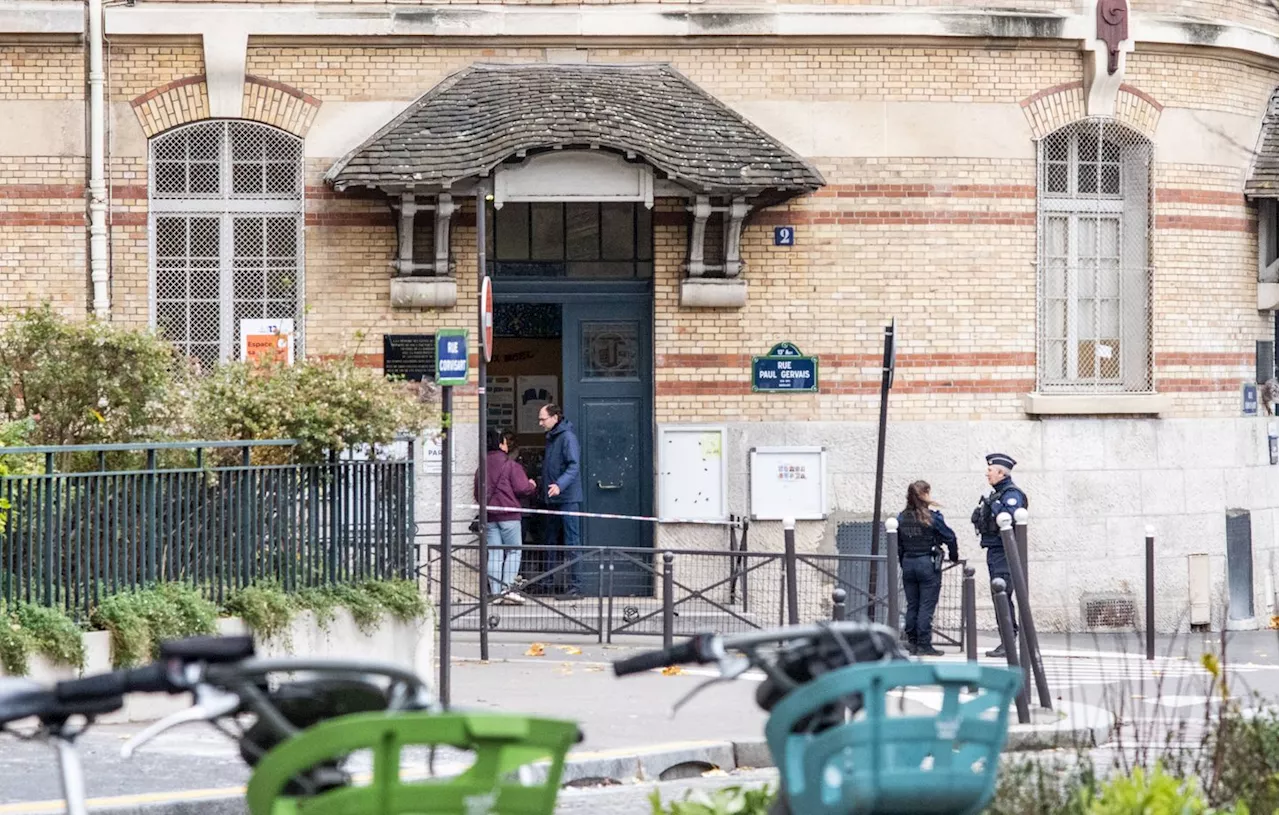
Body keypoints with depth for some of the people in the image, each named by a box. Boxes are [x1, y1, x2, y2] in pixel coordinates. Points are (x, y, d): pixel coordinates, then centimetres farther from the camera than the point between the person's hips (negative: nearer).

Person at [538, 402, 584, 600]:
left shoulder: (567, 437, -10)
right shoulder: (551, 438, 18)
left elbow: (574, 466, -20)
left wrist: (560, 485, -32)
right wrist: (541, 486, 24)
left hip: (568, 499, -10)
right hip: (553, 500, 10)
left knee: (571, 543, -8)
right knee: (551, 541, 11)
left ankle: (575, 586, -8)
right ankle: (554, 581, 17)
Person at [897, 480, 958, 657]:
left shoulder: (902, 518, 2)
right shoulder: (932, 517, -11)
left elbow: (898, 545, 8)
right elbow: (949, 537, -3)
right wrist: (954, 556, 15)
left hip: (908, 563, 5)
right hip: (928, 563, -5)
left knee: (912, 605, 12)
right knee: (927, 606, -1)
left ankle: (912, 642, 15)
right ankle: (924, 644, -3)